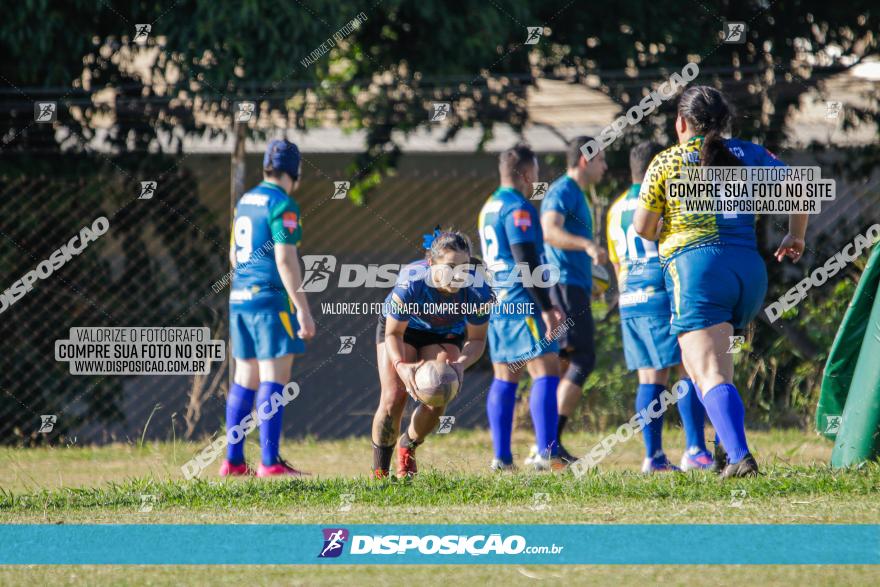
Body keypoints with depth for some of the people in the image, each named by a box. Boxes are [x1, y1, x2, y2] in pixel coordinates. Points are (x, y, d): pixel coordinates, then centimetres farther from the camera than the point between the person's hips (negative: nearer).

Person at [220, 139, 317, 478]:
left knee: (245, 380, 12)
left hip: (239, 298, 8)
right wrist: (303, 309, -15)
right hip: (272, 298, -8)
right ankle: (270, 462, -12)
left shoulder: (245, 201, 15)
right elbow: (286, 260, -16)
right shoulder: (282, 205, -10)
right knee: (274, 379, -8)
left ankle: (233, 461, 11)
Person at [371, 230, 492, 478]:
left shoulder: (478, 292, -33)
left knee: (436, 403, -12)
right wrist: (401, 365, -44)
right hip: (401, 327, -2)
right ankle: (379, 472, 3)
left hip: (446, 335, 2)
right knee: (393, 397, -14)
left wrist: (460, 364, -36)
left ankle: (407, 446, 21)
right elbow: (394, 333, -25)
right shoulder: (411, 282, -39)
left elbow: (476, 339, -16)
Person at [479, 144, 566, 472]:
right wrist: (546, 308, -18)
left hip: (497, 305, 10)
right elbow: (527, 263, -18)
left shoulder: (488, 208, 18)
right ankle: (546, 454, -20)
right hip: (522, 305, -10)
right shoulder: (518, 208, -11)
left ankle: (501, 458, 7)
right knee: (546, 373, -11)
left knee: (504, 380, 9)